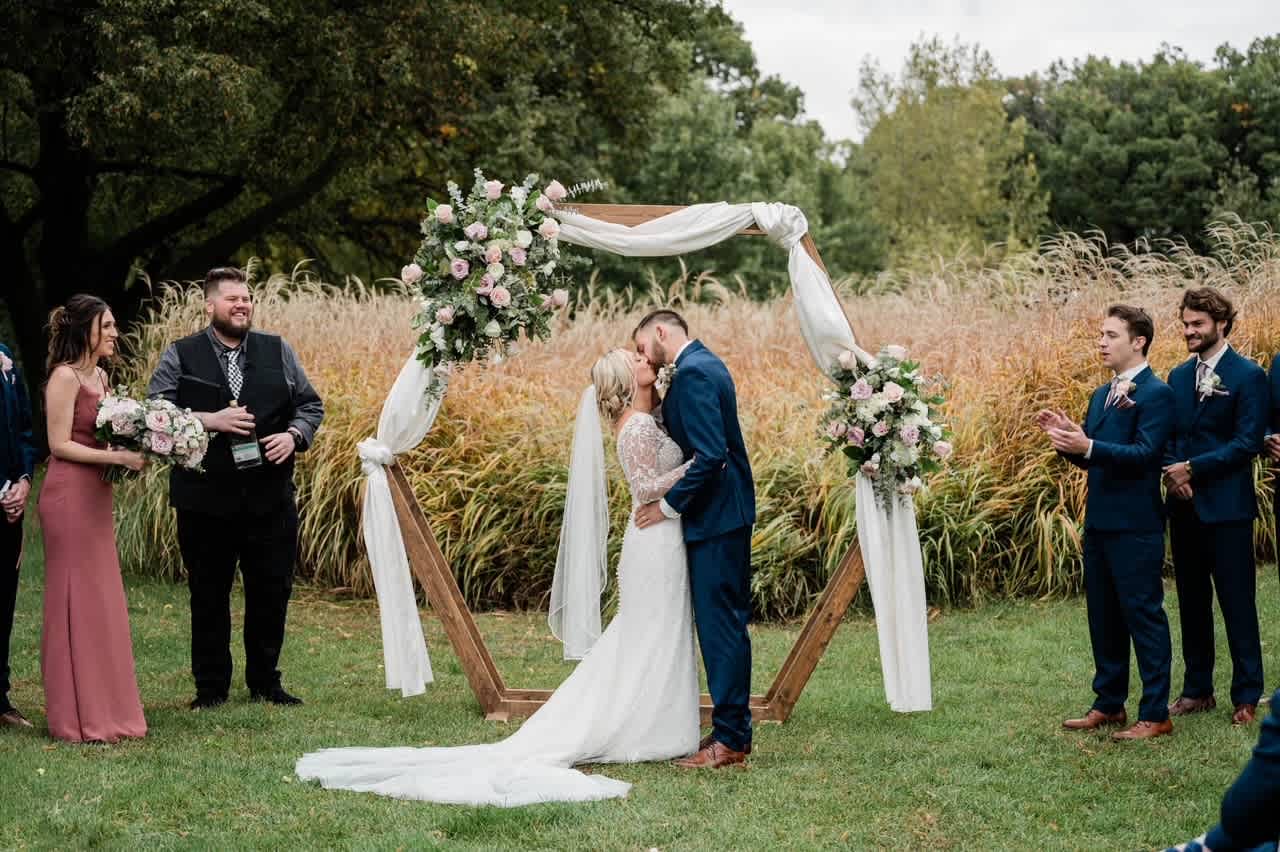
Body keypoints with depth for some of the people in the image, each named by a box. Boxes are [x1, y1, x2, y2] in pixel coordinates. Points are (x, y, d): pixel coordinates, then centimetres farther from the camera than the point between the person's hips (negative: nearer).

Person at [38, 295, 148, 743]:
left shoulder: (100, 376, 15)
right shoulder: (65, 376, -11)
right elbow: (60, 444, -14)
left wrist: (131, 451, 2)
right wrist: (117, 457, -19)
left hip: (96, 496, 9)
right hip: (69, 496, -9)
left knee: (101, 601, 10)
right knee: (76, 601, -3)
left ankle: (103, 710, 17)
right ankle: (78, 718, 3)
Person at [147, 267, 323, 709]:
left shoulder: (278, 352, 9)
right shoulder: (180, 356, 1)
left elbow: (310, 404, 12)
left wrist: (294, 435, -7)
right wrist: (208, 420, -17)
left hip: (270, 497, 2)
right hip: (205, 500, -2)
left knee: (272, 592, 7)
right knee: (209, 597, 5)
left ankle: (265, 682, 20)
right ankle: (211, 688, 15)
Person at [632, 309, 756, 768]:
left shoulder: (692, 373, -17)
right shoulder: (705, 364, 15)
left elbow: (709, 455, -24)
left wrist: (669, 505, -15)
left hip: (714, 516, -11)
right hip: (728, 511, 11)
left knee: (719, 623, -7)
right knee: (727, 622, 14)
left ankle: (729, 739, -3)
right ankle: (733, 728, 21)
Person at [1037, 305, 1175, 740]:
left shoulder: (1156, 394, -11)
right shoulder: (1101, 396, 16)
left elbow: (1144, 453, -21)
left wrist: (1088, 447, -31)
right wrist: (1066, 437, -3)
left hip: (1136, 526, -9)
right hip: (1099, 523, 9)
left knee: (1144, 615, -4)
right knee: (1103, 617, 14)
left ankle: (1156, 714, 2)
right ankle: (1109, 704, 25)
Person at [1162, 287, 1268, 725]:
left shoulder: (1247, 376, -7)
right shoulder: (1179, 376, 12)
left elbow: (1248, 442, -13)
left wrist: (1192, 468, -16)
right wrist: (1172, 472, -7)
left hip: (1226, 508, -6)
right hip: (1185, 507, 6)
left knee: (1237, 604, -2)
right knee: (1192, 602, 12)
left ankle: (1247, 696, 5)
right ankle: (1197, 690, 21)